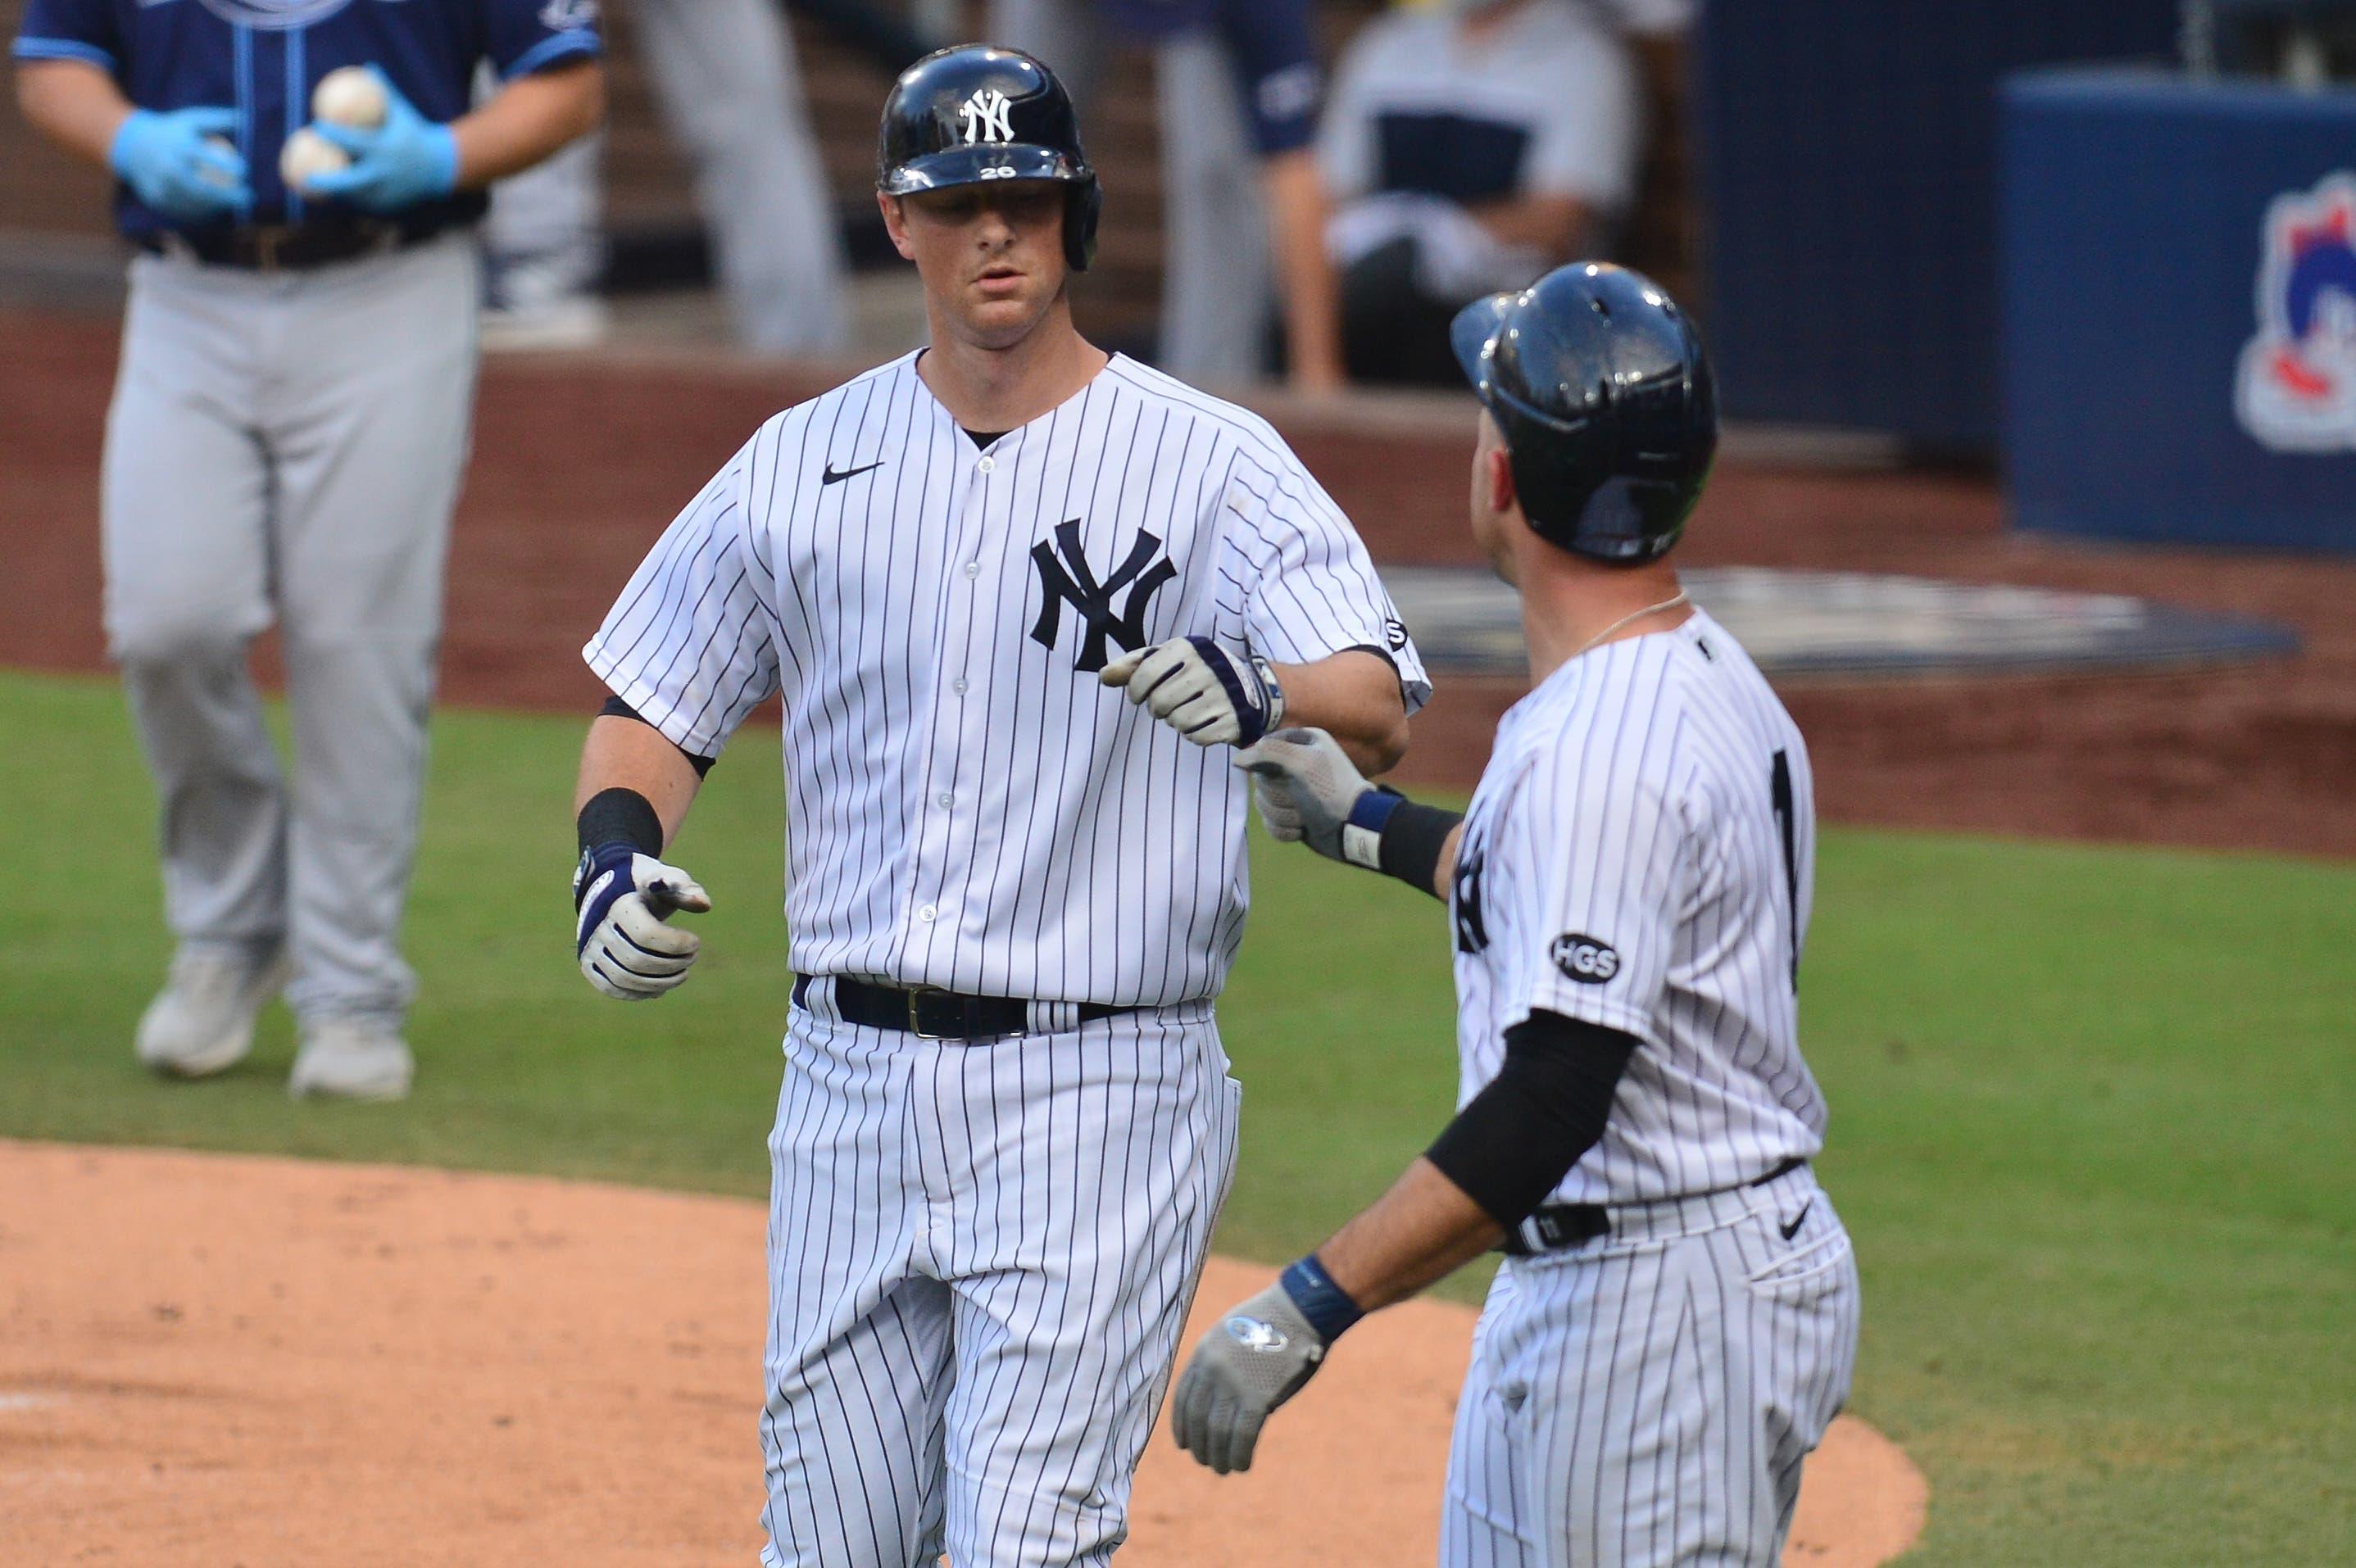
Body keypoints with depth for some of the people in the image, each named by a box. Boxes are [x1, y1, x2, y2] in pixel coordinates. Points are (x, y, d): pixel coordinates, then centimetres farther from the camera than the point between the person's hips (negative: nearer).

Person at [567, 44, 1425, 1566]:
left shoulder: (1214, 462, -4)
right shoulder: (805, 462, 8)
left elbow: (1383, 708, -17)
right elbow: (656, 704, 15)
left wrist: (1265, 695, -40)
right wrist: (616, 855, -6)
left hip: (1099, 1096, -4)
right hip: (851, 1081, 4)